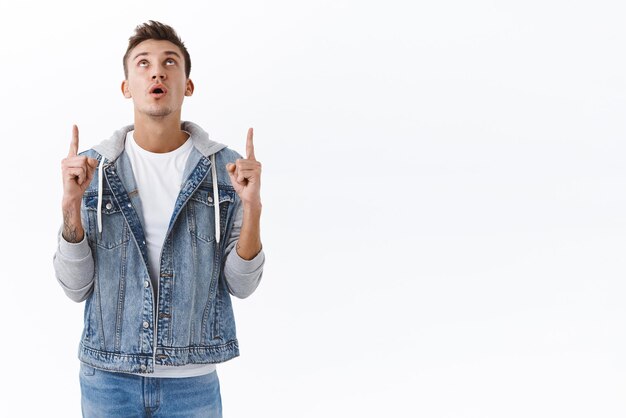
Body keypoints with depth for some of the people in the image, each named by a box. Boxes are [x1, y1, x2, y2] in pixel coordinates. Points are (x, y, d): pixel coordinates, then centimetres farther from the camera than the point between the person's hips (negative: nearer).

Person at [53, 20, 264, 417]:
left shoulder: (226, 167, -3)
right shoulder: (93, 168, -2)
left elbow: (241, 285, -2)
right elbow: (76, 287, -3)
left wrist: (252, 207, -17)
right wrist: (72, 205, -16)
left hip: (193, 381, 0)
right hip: (109, 380, 0)